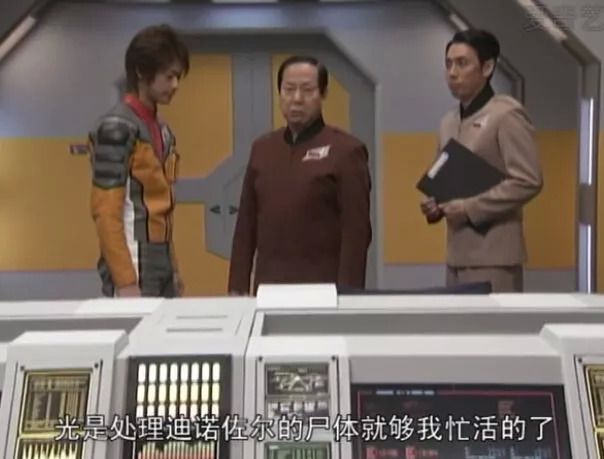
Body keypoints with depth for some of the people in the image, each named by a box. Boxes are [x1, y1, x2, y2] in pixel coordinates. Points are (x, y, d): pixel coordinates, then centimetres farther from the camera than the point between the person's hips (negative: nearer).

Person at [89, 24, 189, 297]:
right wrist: (125, 280, -18)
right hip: (134, 266, -8)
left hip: (161, 265, 8)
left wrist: (172, 269, 16)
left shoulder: (163, 131, 13)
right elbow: (105, 210, -15)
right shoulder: (116, 127, -11)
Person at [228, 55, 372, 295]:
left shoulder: (346, 150, -5)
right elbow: (246, 224, 10)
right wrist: (238, 287, 6)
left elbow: (356, 232, -9)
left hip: (323, 290, -4)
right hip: (268, 287, 4)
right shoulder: (262, 148, 9)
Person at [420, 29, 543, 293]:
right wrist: (436, 204, 3)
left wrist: (470, 208, -16)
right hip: (457, 253, 7)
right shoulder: (448, 122, 15)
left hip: (493, 255, -7)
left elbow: (529, 181, -14)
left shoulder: (507, 114, -7)